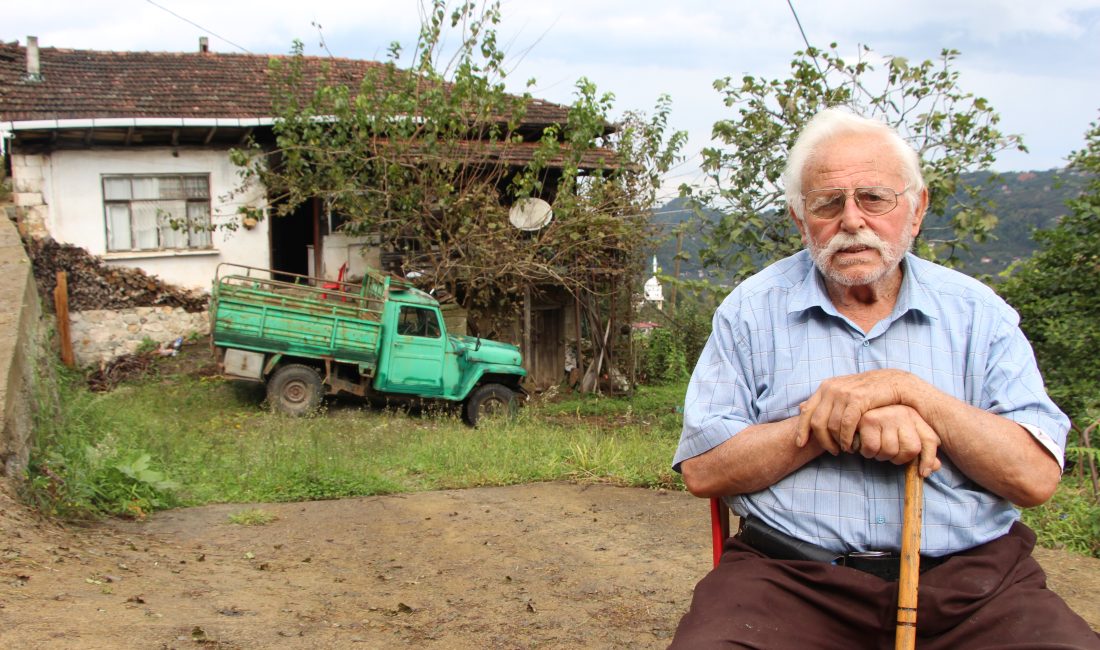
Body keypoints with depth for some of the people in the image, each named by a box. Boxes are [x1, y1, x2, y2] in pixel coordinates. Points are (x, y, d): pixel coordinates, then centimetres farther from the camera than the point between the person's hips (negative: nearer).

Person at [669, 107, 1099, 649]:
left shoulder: (977, 313, 9)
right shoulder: (752, 311, 6)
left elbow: (1036, 478, -1)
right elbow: (701, 469, -3)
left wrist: (908, 390, -12)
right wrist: (845, 417, -13)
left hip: (970, 573, 3)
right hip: (793, 576, -2)